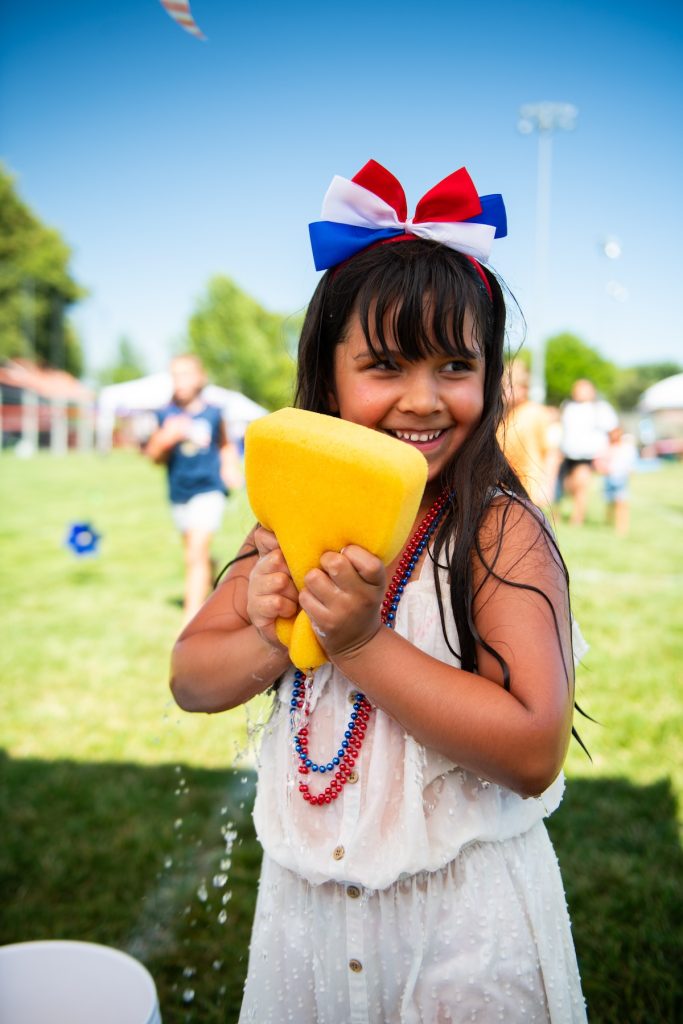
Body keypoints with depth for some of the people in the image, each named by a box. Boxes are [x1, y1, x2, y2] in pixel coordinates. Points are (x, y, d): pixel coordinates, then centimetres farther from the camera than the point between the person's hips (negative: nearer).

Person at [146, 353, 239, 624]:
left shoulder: (213, 414, -1)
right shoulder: (166, 415, -1)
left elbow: (225, 445, 17)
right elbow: (155, 456, -1)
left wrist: (229, 467, 2)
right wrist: (167, 438, -19)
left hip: (208, 490, -3)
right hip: (179, 492, 3)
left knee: (197, 555, -15)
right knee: (193, 553, 19)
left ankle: (192, 618, -16)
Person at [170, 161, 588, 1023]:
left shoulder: (502, 532, -18)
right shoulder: (293, 519, -3)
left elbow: (535, 752, -24)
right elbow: (188, 678, 1)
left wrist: (363, 644, -28)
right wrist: (269, 641, -20)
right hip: (303, 896, 5)